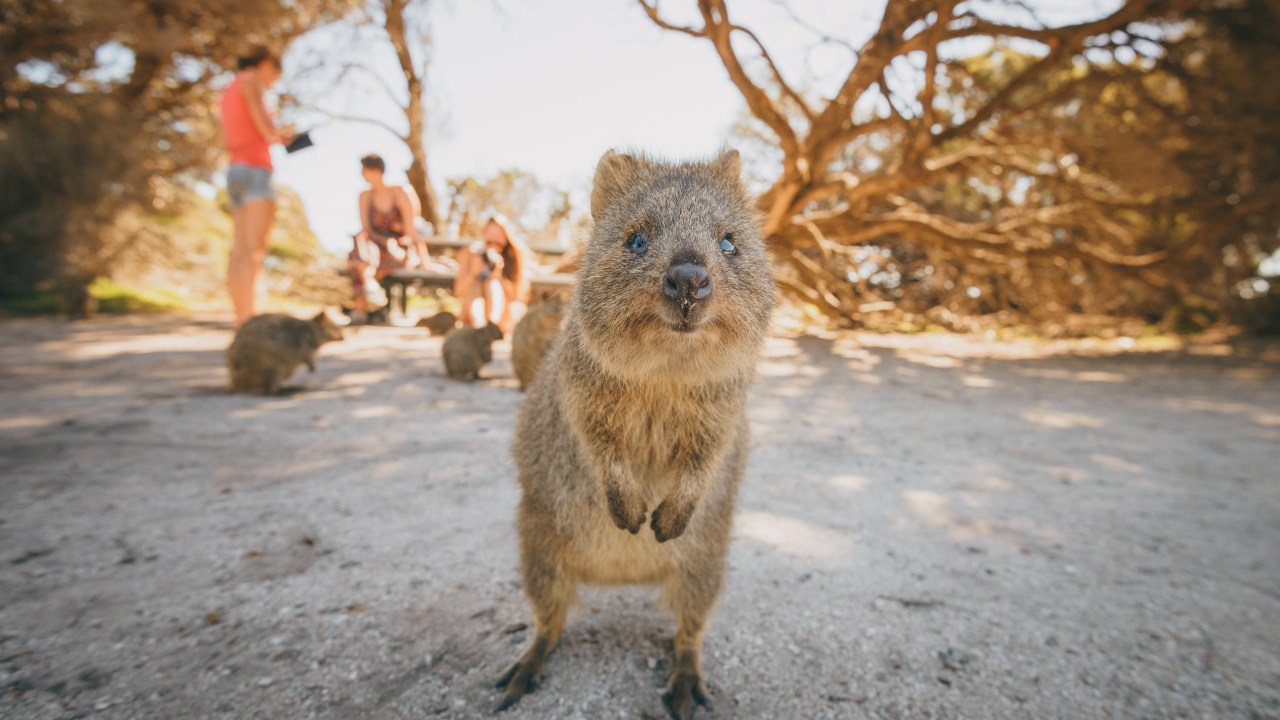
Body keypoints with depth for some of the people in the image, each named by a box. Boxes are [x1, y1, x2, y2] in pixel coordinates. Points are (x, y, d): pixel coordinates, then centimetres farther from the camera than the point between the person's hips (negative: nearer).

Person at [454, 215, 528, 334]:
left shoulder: (516, 256, -5)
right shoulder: (469, 254, -3)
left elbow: (516, 296, -10)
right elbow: (458, 293, -8)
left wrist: (499, 277, -25)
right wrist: (473, 272, -25)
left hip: (503, 319, -1)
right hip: (471, 316, 1)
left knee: (493, 283, -24)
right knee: (475, 283, -23)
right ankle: (478, 327, -41)